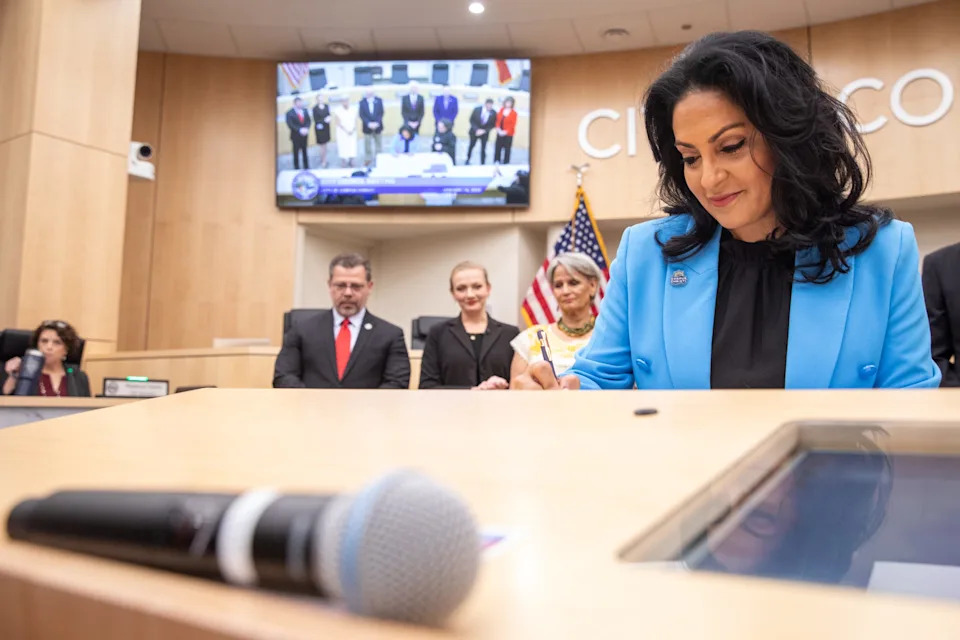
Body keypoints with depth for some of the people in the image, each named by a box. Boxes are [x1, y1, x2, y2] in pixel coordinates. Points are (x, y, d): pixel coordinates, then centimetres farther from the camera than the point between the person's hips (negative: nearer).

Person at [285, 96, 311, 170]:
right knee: (296, 153, 6)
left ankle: (306, 167, 28)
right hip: (296, 136, -5)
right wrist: (300, 130, -25)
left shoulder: (305, 110, 2)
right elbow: (290, 125, -19)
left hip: (304, 134, 5)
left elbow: (308, 120, 3)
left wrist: (306, 128, -16)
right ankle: (297, 168, 17)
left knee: (304, 151, 16)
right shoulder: (290, 113, -15)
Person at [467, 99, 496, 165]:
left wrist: (484, 131, -20)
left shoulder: (494, 113, -20)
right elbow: (471, 120, -11)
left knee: (483, 148, -2)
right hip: (475, 131, 1)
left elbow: (493, 124, -9)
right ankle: (468, 160, 41)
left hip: (484, 132, -1)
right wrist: (476, 129, -21)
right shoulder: (477, 109, -21)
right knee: (471, 145, 19)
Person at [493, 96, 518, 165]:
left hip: (508, 134, -4)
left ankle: (505, 163, 9)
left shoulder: (513, 113, -10)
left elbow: (513, 124, -11)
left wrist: (505, 132, -16)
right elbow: (497, 120, 6)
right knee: (497, 148, 9)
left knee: (507, 149, 0)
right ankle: (496, 163, 23)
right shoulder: (501, 110, 3)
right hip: (500, 133, 4)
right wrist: (499, 129, -8)